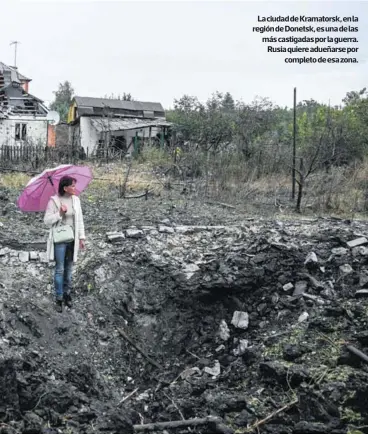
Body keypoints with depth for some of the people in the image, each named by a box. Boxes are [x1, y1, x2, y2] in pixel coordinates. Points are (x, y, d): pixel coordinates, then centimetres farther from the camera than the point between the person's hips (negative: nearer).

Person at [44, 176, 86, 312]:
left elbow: (80, 220, 7)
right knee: (59, 269, 1)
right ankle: (59, 298, 11)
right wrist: (59, 213, -23)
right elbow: (47, 221, -9)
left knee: (69, 269, 12)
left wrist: (82, 238, 4)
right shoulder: (54, 201, -11)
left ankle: (67, 294, 25)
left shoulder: (76, 200, 2)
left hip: (73, 239, 4)